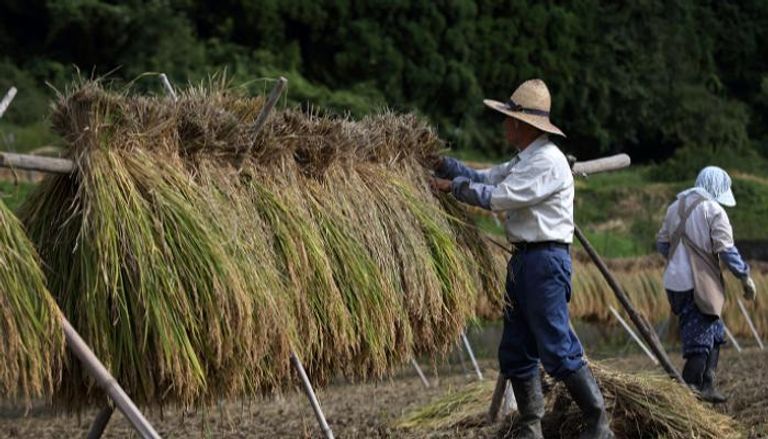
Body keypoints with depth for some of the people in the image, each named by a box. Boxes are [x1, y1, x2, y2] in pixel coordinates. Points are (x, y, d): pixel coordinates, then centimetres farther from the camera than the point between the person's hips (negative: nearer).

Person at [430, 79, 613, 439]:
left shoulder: (547, 161, -15)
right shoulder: (524, 160, 18)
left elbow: (498, 197, -18)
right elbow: (484, 178, 19)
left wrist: (453, 186, -8)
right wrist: (441, 163, 12)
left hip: (546, 260, -10)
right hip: (523, 260, 11)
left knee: (558, 350, -11)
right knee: (516, 352, 10)